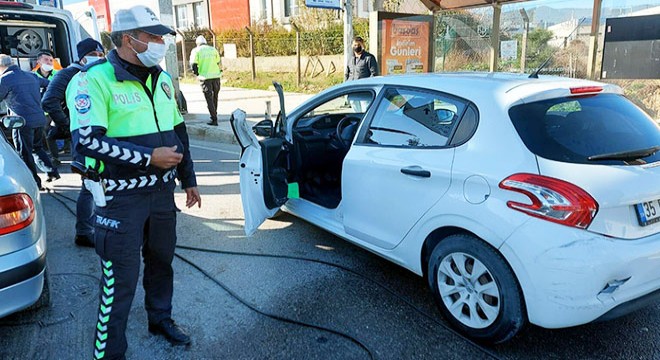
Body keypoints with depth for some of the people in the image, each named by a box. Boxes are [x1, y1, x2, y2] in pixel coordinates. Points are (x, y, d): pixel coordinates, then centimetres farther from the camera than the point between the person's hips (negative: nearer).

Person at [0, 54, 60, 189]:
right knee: (37, 147, 24)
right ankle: (52, 172, 19)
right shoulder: (31, 75, 14)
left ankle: (35, 183, 5)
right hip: (39, 119, 7)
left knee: (25, 153, 3)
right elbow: (48, 84, 27)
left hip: (23, 121, -7)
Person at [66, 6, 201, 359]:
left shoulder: (161, 79, 10)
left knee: (161, 262, 21)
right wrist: (148, 158, -23)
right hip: (121, 198, -7)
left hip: (162, 191, 7)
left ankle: (160, 318, 44)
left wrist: (188, 180, 18)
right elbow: (86, 141, -24)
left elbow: (178, 133, 16)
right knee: (121, 280, 1)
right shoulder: (94, 80, -15)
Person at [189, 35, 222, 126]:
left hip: (205, 77, -3)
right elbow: (219, 63, 11)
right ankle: (214, 115, 30)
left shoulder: (196, 50, 2)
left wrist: (197, 74, 7)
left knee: (209, 99, 0)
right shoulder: (213, 49, 12)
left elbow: (193, 64, -6)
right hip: (216, 76, 3)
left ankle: (214, 119, -4)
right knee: (215, 97, 18)